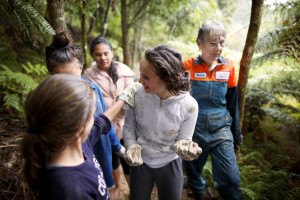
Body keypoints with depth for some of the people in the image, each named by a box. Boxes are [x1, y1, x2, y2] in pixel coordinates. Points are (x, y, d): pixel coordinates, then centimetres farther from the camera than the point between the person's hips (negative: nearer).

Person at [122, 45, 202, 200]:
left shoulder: (189, 105, -25)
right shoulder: (137, 93, -22)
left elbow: (183, 139, -13)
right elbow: (128, 127, -5)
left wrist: (184, 146, -35)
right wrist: (132, 146, -22)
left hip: (169, 164, -1)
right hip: (140, 161, 1)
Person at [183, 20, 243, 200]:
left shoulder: (229, 67, -2)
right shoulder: (188, 67, -9)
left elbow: (233, 104, 7)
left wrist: (236, 134, 12)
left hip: (221, 132, 1)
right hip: (193, 131, -1)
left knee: (231, 179, -2)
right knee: (194, 174, 17)